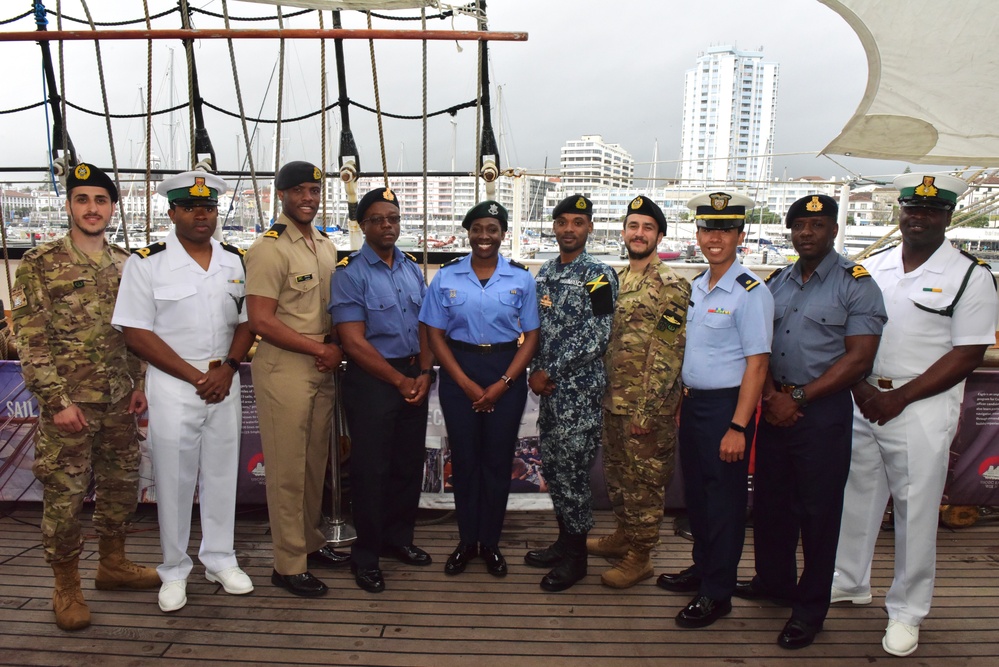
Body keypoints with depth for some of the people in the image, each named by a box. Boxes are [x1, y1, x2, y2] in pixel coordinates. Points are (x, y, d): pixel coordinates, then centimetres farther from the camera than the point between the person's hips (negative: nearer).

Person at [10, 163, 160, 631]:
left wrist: (140, 384, 6)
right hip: (68, 403, -5)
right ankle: (66, 589, 20)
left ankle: (113, 565, 34)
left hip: (119, 403, 5)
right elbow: (29, 340, -10)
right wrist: (57, 400, -14)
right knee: (64, 495, 3)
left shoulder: (125, 265, 9)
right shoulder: (39, 264, -6)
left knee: (121, 486, 15)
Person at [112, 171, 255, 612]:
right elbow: (136, 332, -9)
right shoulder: (147, 262, -6)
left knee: (222, 475, 12)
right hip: (171, 386, -3)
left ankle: (220, 559, 28)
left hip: (224, 384, 4)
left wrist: (227, 368, -8)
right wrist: (196, 376, -13)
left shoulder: (235, 261, 6)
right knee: (173, 480, 5)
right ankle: (174, 571, 22)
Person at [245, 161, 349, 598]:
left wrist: (336, 349, 0)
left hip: (322, 370, 7)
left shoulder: (326, 246, 13)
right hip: (283, 370, -7)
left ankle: (312, 543, 32)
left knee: (315, 463, 16)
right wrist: (320, 349, -15)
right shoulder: (270, 248, -11)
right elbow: (260, 321, -17)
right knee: (287, 469, 1)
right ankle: (288, 566, 14)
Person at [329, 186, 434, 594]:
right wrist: (400, 380, -11)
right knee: (371, 468, 4)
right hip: (372, 380, -6)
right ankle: (366, 555, 20)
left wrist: (424, 373, -3)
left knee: (409, 463, 14)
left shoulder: (413, 269, 10)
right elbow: (354, 342, -14)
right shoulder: (350, 273, -9)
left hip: (414, 378, 6)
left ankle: (398, 539, 32)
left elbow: (424, 325, 11)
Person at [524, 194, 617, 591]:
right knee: (553, 465, 14)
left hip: (580, 389, -7)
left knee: (573, 469, 0)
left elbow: (595, 339, -16)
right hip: (549, 388, 7)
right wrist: (536, 372, -1)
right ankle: (564, 540, 31)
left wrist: (548, 373, -14)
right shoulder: (545, 272, 12)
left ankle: (576, 557, 16)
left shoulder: (598, 276, -10)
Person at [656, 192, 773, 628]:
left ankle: (716, 594, 19)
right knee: (695, 492, 19)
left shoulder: (750, 292, -15)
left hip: (726, 405, -7)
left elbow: (756, 363, -18)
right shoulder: (696, 286, 9)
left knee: (724, 500, 5)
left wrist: (737, 427, -21)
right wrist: (682, 401, 13)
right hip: (693, 401, 8)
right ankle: (702, 567, 37)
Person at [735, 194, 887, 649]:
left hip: (823, 411, -5)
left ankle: (810, 606, 19)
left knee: (817, 509, 4)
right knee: (770, 501, 14)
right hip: (776, 408, 5)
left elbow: (858, 358, -12)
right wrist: (771, 394, -6)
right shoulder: (776, 283, 11)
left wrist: (798, 397, -14)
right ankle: (774, 582, 33)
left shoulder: (856, 284, -6)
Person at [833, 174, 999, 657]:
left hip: (922, 409, -4)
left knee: (915, 513, 5)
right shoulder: (872, 268, 7)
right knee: (855, 498, 14)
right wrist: (860, 387, -6)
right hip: (862, 402, 4)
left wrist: (899, 398, -14)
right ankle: (850, 583, 34)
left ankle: (906, 612, 23)